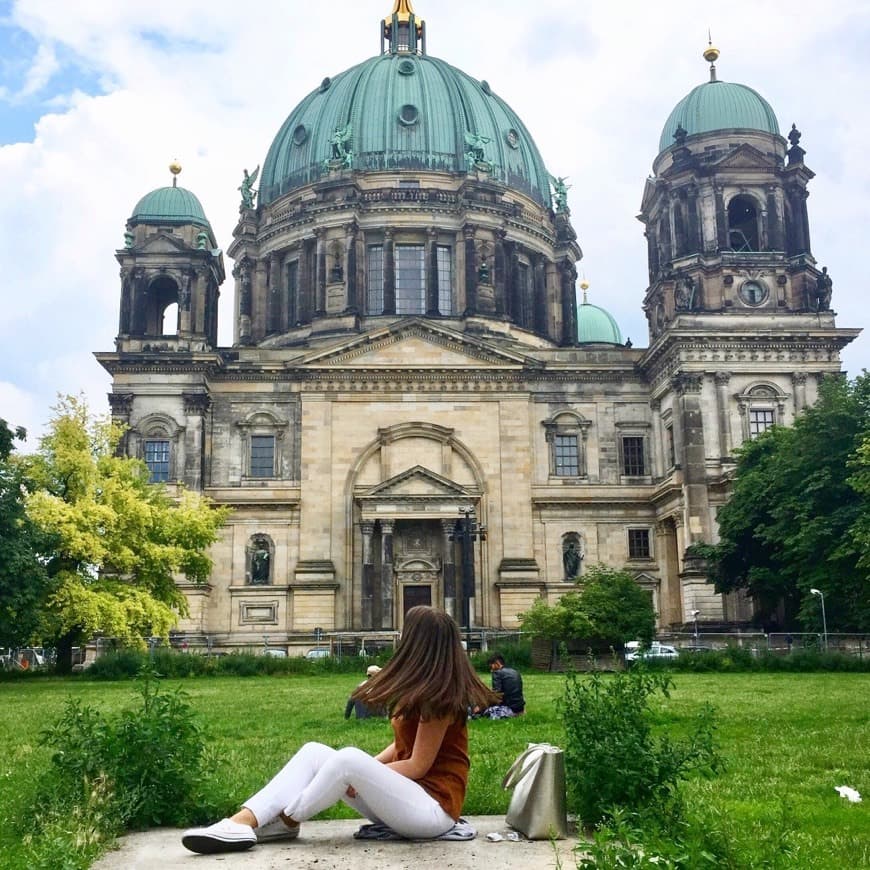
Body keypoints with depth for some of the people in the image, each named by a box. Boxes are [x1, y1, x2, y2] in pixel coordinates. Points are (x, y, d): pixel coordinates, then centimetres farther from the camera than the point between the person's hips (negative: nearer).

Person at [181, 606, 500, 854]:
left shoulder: (437, 696, -14)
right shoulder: (422, 687, 15)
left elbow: (418, 766, -16)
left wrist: (360, 771, -11)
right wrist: (370, 768, 0)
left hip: (433, 807, -9)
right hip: (404, 794, 9)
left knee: (349, 759, -31)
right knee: (314, 753, -6)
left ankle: (283, 822, -10)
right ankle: (242, 822, -24)